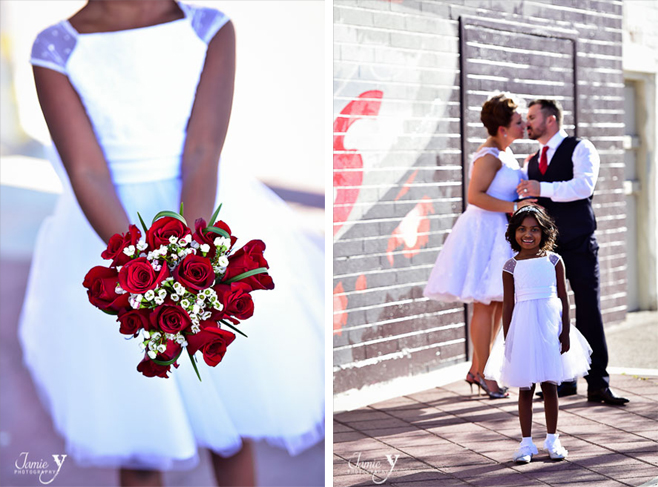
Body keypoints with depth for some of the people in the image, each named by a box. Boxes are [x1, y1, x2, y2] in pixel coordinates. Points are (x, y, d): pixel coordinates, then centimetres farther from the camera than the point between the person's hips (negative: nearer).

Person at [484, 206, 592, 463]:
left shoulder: (554, 261, 2)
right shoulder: (512, 266, 0)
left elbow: (564, 298, 4)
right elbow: (508, 305, 2)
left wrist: (566, 332, -1)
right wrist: (507, 340, 0)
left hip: (550, 326, 1)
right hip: (524, 328, 0)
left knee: (550, 385, 7)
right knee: (525, 388, 4)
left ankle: (552, 439, 19)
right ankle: (526, 442, 12)